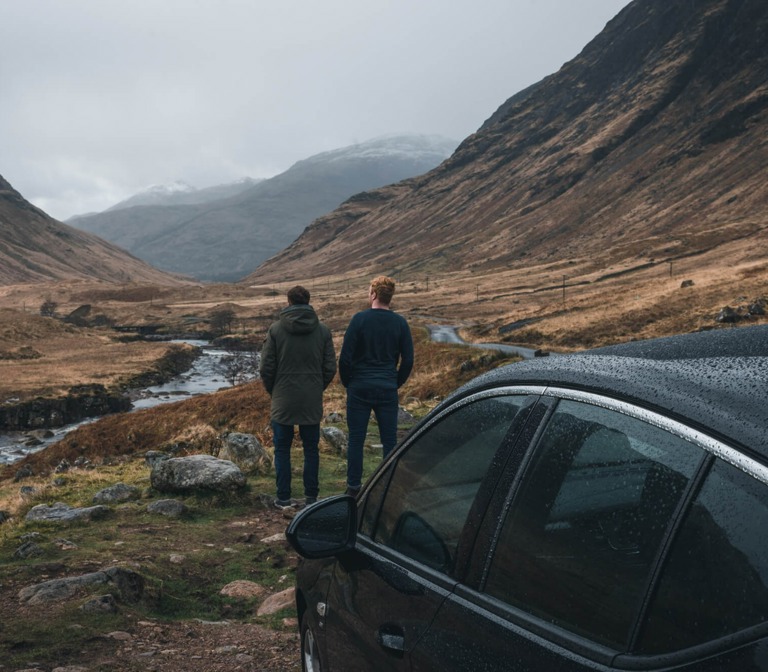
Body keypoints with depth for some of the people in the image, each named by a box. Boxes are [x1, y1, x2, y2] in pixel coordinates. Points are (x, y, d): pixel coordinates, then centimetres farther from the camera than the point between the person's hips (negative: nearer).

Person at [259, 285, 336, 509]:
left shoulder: (276, 329, -6)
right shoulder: (322, 330, -1)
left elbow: (266, 368, -5)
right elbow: (330, 368, 0)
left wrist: (273, 391, 11)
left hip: (283, 400, -2)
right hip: (312, 401, 2)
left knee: (282, 450, 9)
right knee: (311, 448, 12)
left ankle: (283, 498, 11)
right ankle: (311, 497, 15)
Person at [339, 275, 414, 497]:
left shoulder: (360, 319, -9)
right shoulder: (400, 322, 0)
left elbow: (345, 357, -9)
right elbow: (408, 360, 2)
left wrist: (347, 383, 5)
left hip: (360, 389, -2)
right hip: (388, 391, 2)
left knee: (356, 439, 6)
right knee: (389, 440, 8)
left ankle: (354, 488, 12)